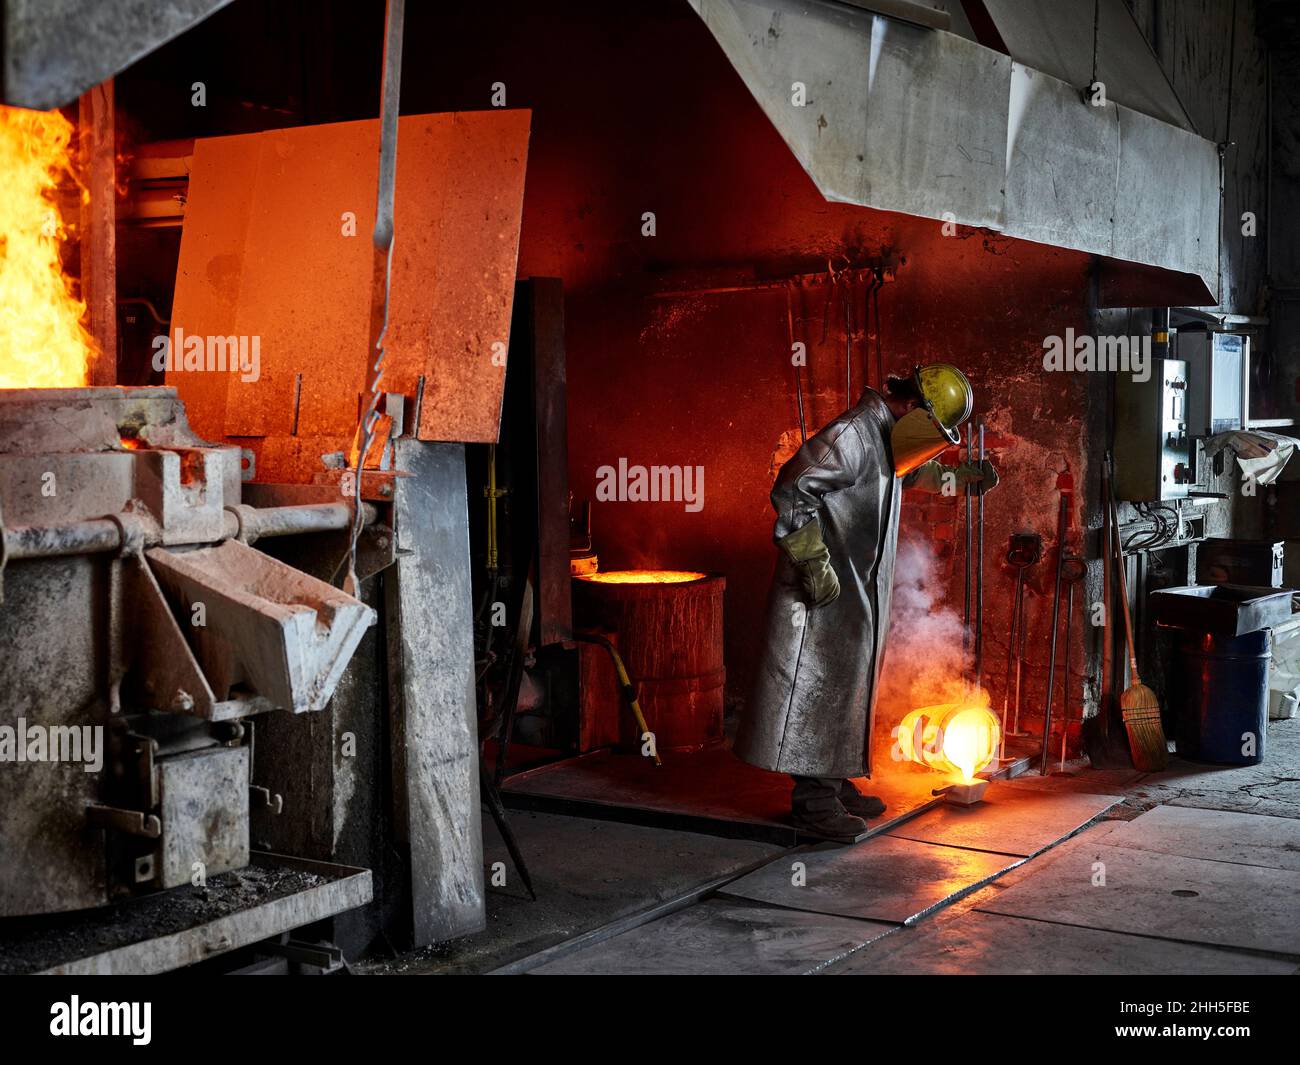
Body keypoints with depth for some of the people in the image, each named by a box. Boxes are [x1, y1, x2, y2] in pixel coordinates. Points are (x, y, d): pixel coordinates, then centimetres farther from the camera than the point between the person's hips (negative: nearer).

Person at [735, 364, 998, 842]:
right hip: (827, 588, -10)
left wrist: (963, 476, 29)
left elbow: (916, 474, 39)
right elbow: (792, 489, -24)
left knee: (847, 684, 14)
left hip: (861, 588, 10)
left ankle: (834, 783, 22)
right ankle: (813, 799, -5)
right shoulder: (853, 434, -17)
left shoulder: (889, 440, 14)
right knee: (819, 683, -8)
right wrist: (813, 562, -25)